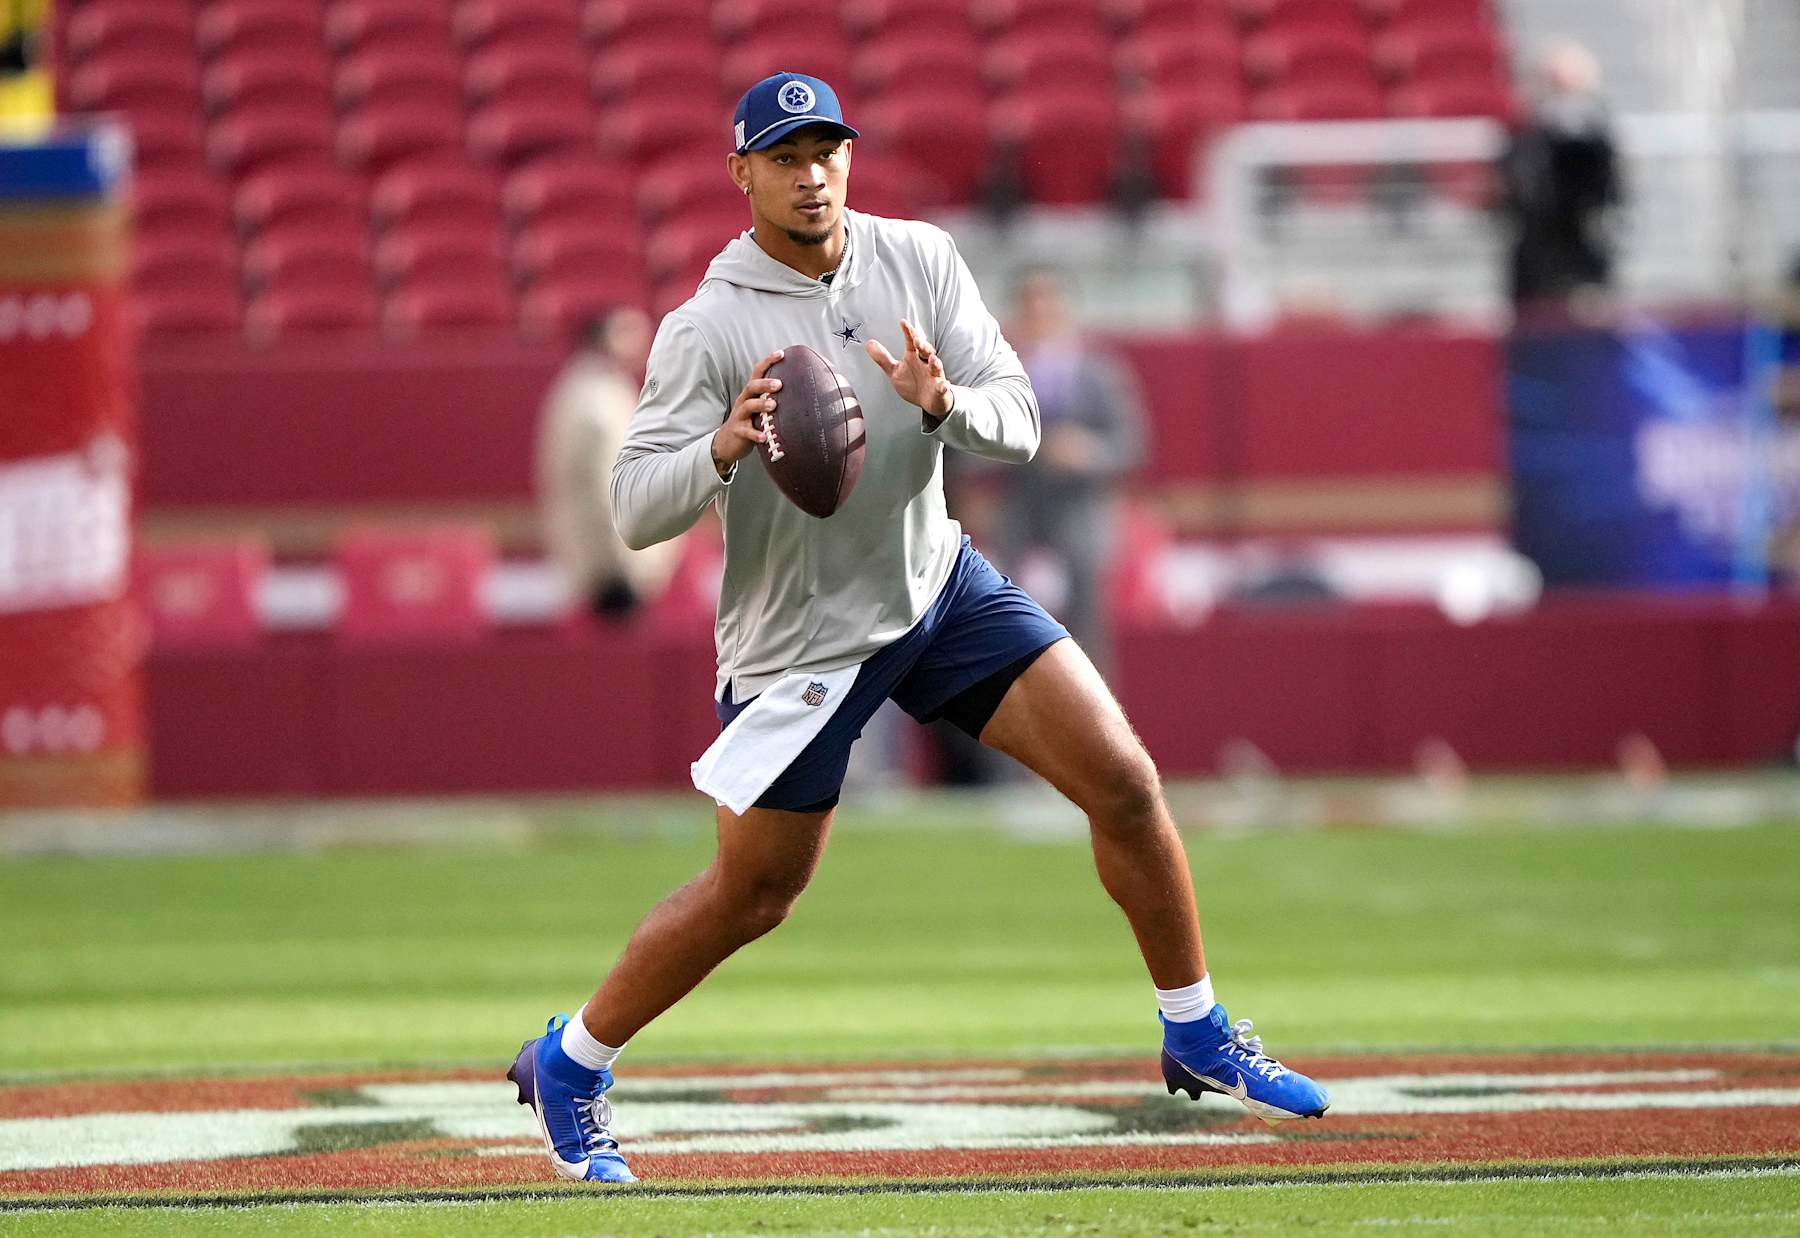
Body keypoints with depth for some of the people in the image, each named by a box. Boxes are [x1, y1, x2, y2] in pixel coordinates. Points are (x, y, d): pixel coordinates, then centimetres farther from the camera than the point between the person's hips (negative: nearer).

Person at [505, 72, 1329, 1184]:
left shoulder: (921, 260, -4)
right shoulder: (707, 330, -16)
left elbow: (1018, 421, -7)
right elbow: (636, 512, -21)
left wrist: (948, 404, -29)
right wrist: (723, 450, -40)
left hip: (940, 583, 4)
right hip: (799, 633, -4)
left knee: (1126, 783, -4)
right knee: (754, 893, 2)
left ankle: (1198, 1036, 13)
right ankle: (568, 1066, 22)